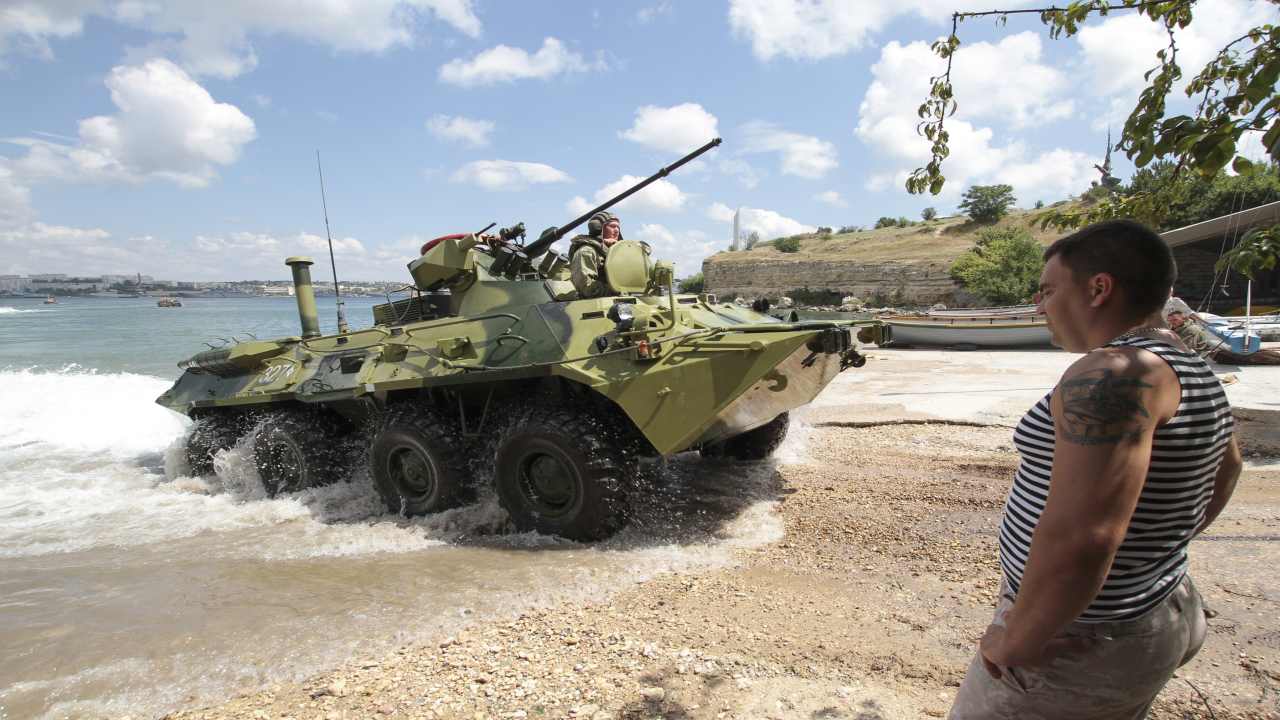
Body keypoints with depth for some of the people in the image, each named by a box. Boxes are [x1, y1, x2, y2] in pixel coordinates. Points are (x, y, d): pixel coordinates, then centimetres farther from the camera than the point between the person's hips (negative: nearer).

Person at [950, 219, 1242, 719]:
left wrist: (1018, 639, -22)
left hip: (1075, 641, -9)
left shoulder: (1114, 373, -27)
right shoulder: (1191, 374, 5)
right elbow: (1224, 471, 24)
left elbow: (1079, 535, -35)